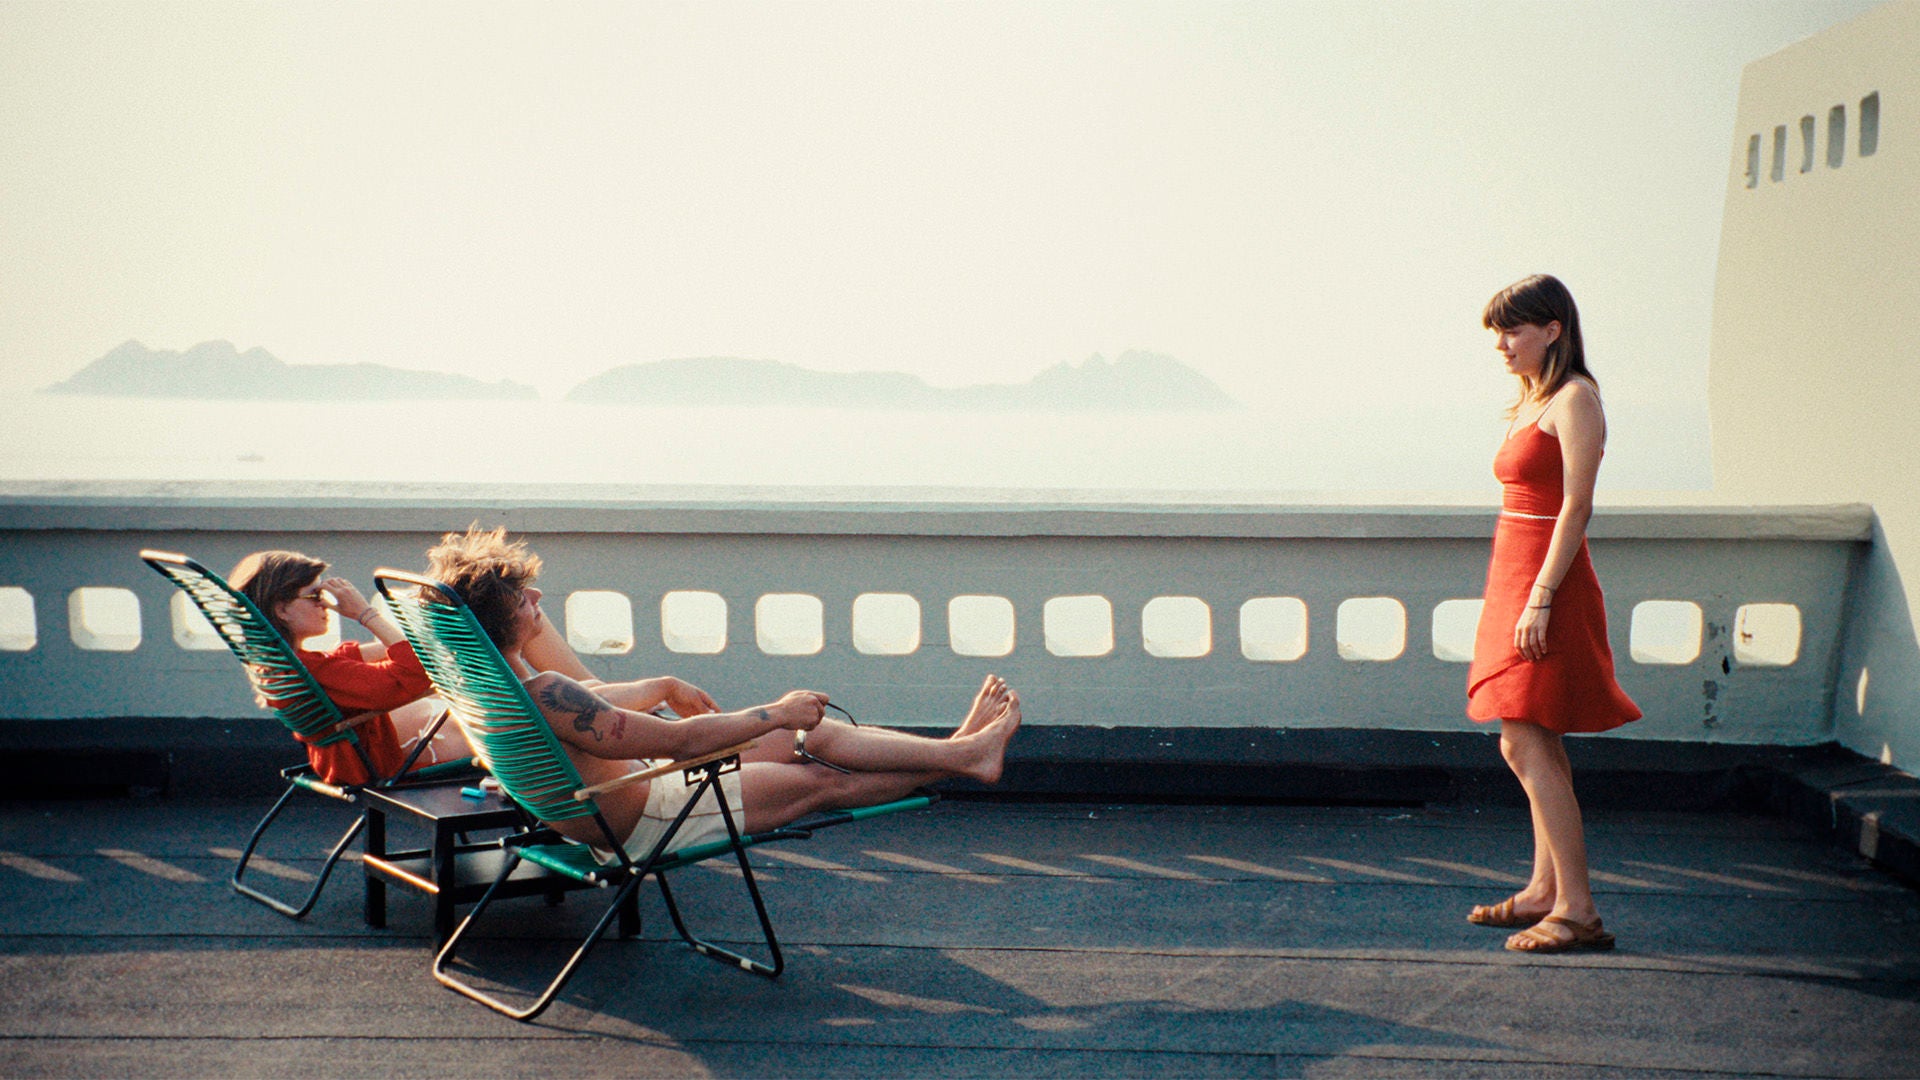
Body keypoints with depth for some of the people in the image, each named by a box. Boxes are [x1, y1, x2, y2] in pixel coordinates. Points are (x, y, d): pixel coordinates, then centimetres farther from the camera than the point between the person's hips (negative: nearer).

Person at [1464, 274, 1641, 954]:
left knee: (1524, 745, -11)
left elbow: (1576, 506, -17)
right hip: (1515, 581, 10)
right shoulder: (1530, 402, 18)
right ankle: (1544, 890, 21)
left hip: (1545, 583, -10)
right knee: (1535, 748, 12)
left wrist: (1539, 599, -21)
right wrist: (1515, 597, 16)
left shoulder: (1574, 398, -9)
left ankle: (1577, 909, -6)